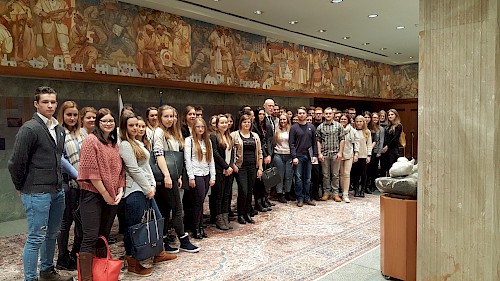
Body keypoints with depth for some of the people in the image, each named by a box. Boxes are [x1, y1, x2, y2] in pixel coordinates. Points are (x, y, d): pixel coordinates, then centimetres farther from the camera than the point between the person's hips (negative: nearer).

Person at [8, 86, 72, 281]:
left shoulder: (59, 130, 11)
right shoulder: (29, 129, -12)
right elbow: (16, 163, -12)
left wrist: (58, 181, 15)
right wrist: (22, 188, -2)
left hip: (57, 191, 7)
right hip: (37, 193, -7)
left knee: (52, 234, 18)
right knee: (36, 238, 0)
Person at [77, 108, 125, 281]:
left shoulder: (115, 143, 13)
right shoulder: (91, 140, -7)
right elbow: (91, 170, -14)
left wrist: (120, 191, 0)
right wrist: (105, 193, -12)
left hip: (112, 197, 7)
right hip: (93, 195, -6)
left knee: (104, 236, 13)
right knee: (90, 238, -6)